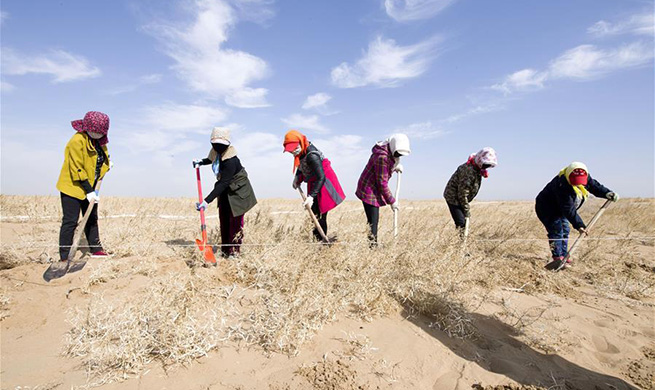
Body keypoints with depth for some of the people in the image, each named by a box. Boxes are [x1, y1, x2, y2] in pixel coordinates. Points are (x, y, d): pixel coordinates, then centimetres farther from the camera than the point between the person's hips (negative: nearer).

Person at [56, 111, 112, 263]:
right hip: (73, 187, -8)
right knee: (70, 221, -5)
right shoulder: (77, 140, -20)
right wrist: (89, 191, -22)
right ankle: (65, 257, 3)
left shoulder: (99, 141, 4)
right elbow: (77, 169, -22)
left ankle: (96, 249, 25)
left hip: (90, 188, 8)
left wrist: (106, 163, 6)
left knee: (92, 219, 14)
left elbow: (103, 156, 28)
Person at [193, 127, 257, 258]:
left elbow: (223, 183, -36)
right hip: (225, 191, 8)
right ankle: (225, 250, 19)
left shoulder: (231, 161, -32)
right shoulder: (216, 152, -5)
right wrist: (201, 162, 2)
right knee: (223, 218, 9)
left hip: (238, 192, -8)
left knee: (235, 220, -6)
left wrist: (207, 201, -40)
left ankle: (234, 251, 7)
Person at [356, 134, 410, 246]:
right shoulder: (382, 157, -25)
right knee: (372, 222, -10)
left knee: (374, 220, 15)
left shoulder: (388, 153, 4)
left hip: (374, 190, 10)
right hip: (369, 190, -10)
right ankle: (371, 245, -5)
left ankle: (373, 245, 24)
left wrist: (395, 166, 1)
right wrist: (392, 201, -14)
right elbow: (382, 182, -22)